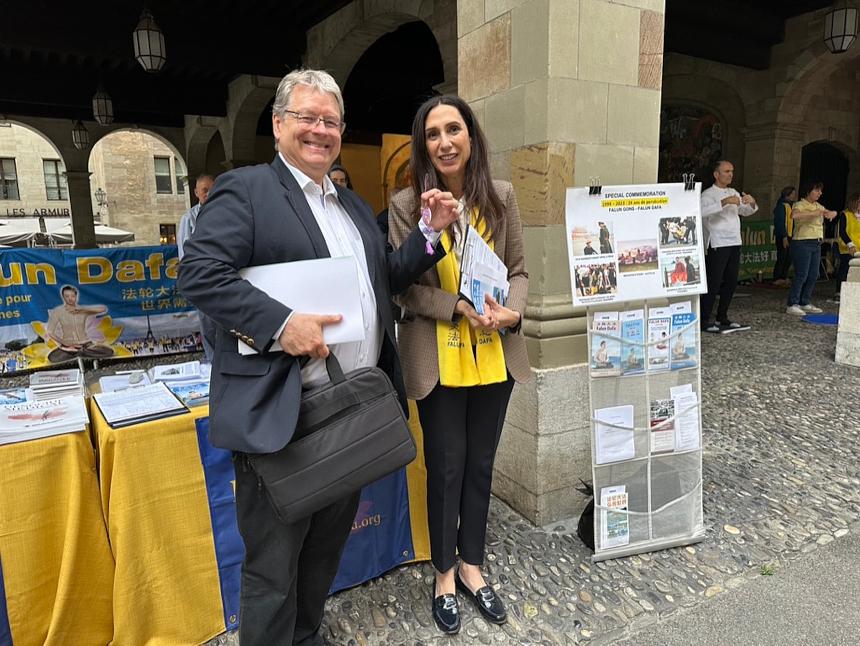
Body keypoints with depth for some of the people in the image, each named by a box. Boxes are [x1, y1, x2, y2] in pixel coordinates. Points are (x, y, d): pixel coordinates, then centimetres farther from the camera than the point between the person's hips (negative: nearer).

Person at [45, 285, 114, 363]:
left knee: (109, 352, -23)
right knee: (52, 358, -33)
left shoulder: (83, 310, -2)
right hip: (68, 345, -1)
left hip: (85, 343, 1)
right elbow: (50, 332, -6)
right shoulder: (57, 311, -6)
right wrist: (66, 344, -13)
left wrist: (81, 309, -23)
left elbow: (104, 309, -19)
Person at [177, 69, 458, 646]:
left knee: (328, 546, 24)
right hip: (282, 414, -7)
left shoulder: (355, 205, 17)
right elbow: (199, 271, -16)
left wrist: (431, 231, 5)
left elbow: (387, 280, 17)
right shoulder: (245, 189, -5)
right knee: (274, 565, 9)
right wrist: (280, 323, -25)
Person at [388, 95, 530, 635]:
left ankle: (472, 565, 37)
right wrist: (461, 308, -21)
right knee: (446, 467, 9)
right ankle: (445, 572, 33)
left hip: (494, 355, 3)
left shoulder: (502, 197, 1)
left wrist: (512, 310, -15)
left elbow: (519, 269, 5)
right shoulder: (406, 205, -8)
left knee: (481, 464, 16)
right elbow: (405, 286, -8)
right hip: (438, 357, -3)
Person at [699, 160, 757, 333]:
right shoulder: (708, 194, -6)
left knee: (731, 282, 9)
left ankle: (722, 318, 19)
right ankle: (703, 321, -6)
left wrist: (752, 202, 3)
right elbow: (703, 211, -25)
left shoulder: (734, 193, 18)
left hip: (734, 243, 8)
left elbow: (746, 212, 24)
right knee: (713, 283, -9)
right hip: (717, 244, -8)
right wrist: (724, 202, -32)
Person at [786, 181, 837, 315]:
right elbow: (794, 215, -29)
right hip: (802, 243, -8)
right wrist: (814, 213, -31)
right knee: (801, 275, -10)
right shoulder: (800, 205, -8)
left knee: (813, 275, 8)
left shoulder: (818, 206, 16)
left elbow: (833, 213, 20)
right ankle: (792, 305, -6)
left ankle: (805, 303, 16)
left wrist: (830, 213, -3)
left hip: (816, 244, 8)